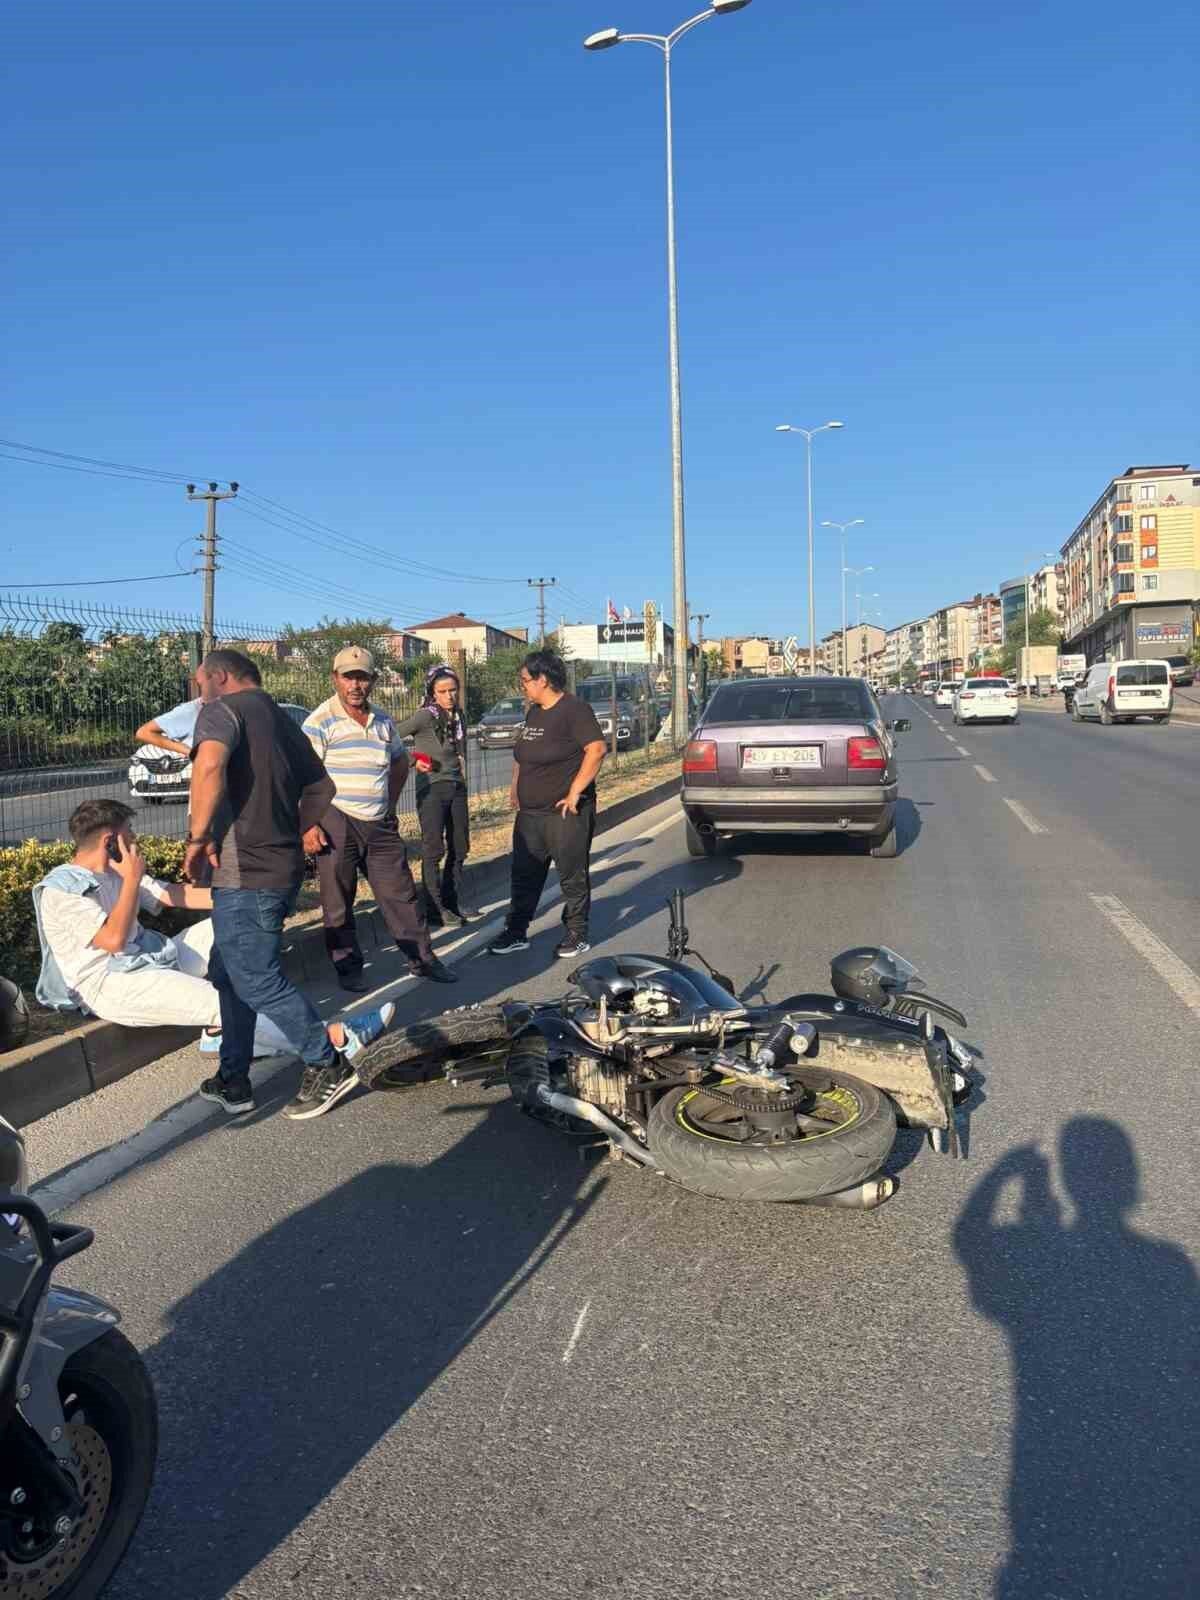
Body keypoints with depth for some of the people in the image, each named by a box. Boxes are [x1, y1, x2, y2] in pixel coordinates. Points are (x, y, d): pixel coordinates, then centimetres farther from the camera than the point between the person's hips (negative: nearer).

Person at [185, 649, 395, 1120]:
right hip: (282, 866, 9)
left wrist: (198, 838, -20)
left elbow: (210, 765, -30)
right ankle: (233, 1082, 25)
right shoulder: (281, 719, 18)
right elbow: (321, 788, 25)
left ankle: (329, 1066, 11)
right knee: (230, 974, 18)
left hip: (245, 874, -9)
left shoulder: (222, 709, -9)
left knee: (258, 981, 1)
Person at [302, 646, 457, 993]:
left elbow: (400, 762, 28)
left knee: (401, 894, 9)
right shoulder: (321, 722, -7)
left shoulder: (383, 722, 11)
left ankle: (421, 958, 19)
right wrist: (308, 826, -19)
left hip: (380, 824, 5)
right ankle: (348, 967, 18)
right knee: (338, 901, 5)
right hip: (336, 823, -5)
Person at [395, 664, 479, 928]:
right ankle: (435, 908, 3)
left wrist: (462, 781, 13)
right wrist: (414, 761, -17)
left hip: (456, 787, 7)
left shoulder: (458, 717, 8)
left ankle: (454, 899, 25)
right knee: (434, 849, -3)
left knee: (459, 847, 12)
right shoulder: (426, 716, -12)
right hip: (431, 788, -7)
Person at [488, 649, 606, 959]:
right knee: (525, 875, 12)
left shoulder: (574, 710, -13)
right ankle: (516, 933, 21)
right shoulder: (534, 712, 13)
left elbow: (597, 749, -21)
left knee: (573, 876, 4)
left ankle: (577, 935, 16)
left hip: (565, 812, -8)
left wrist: (575, 792, -21)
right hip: (529, 812, 8)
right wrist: (515, 786, 11)